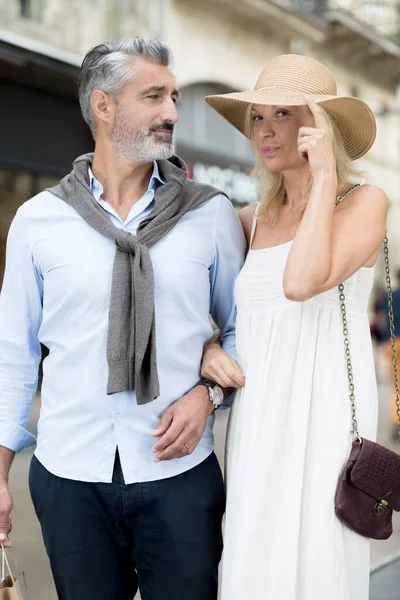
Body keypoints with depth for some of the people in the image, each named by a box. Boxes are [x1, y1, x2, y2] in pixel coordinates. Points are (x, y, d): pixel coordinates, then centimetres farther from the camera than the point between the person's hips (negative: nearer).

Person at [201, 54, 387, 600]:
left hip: (323, 421, -5)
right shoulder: (253, 220, 11)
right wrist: (207, 346, 1)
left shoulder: (365, 202, -4)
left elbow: (303, 282, -21)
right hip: (256, 421, 5)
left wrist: (324, 174, -14)